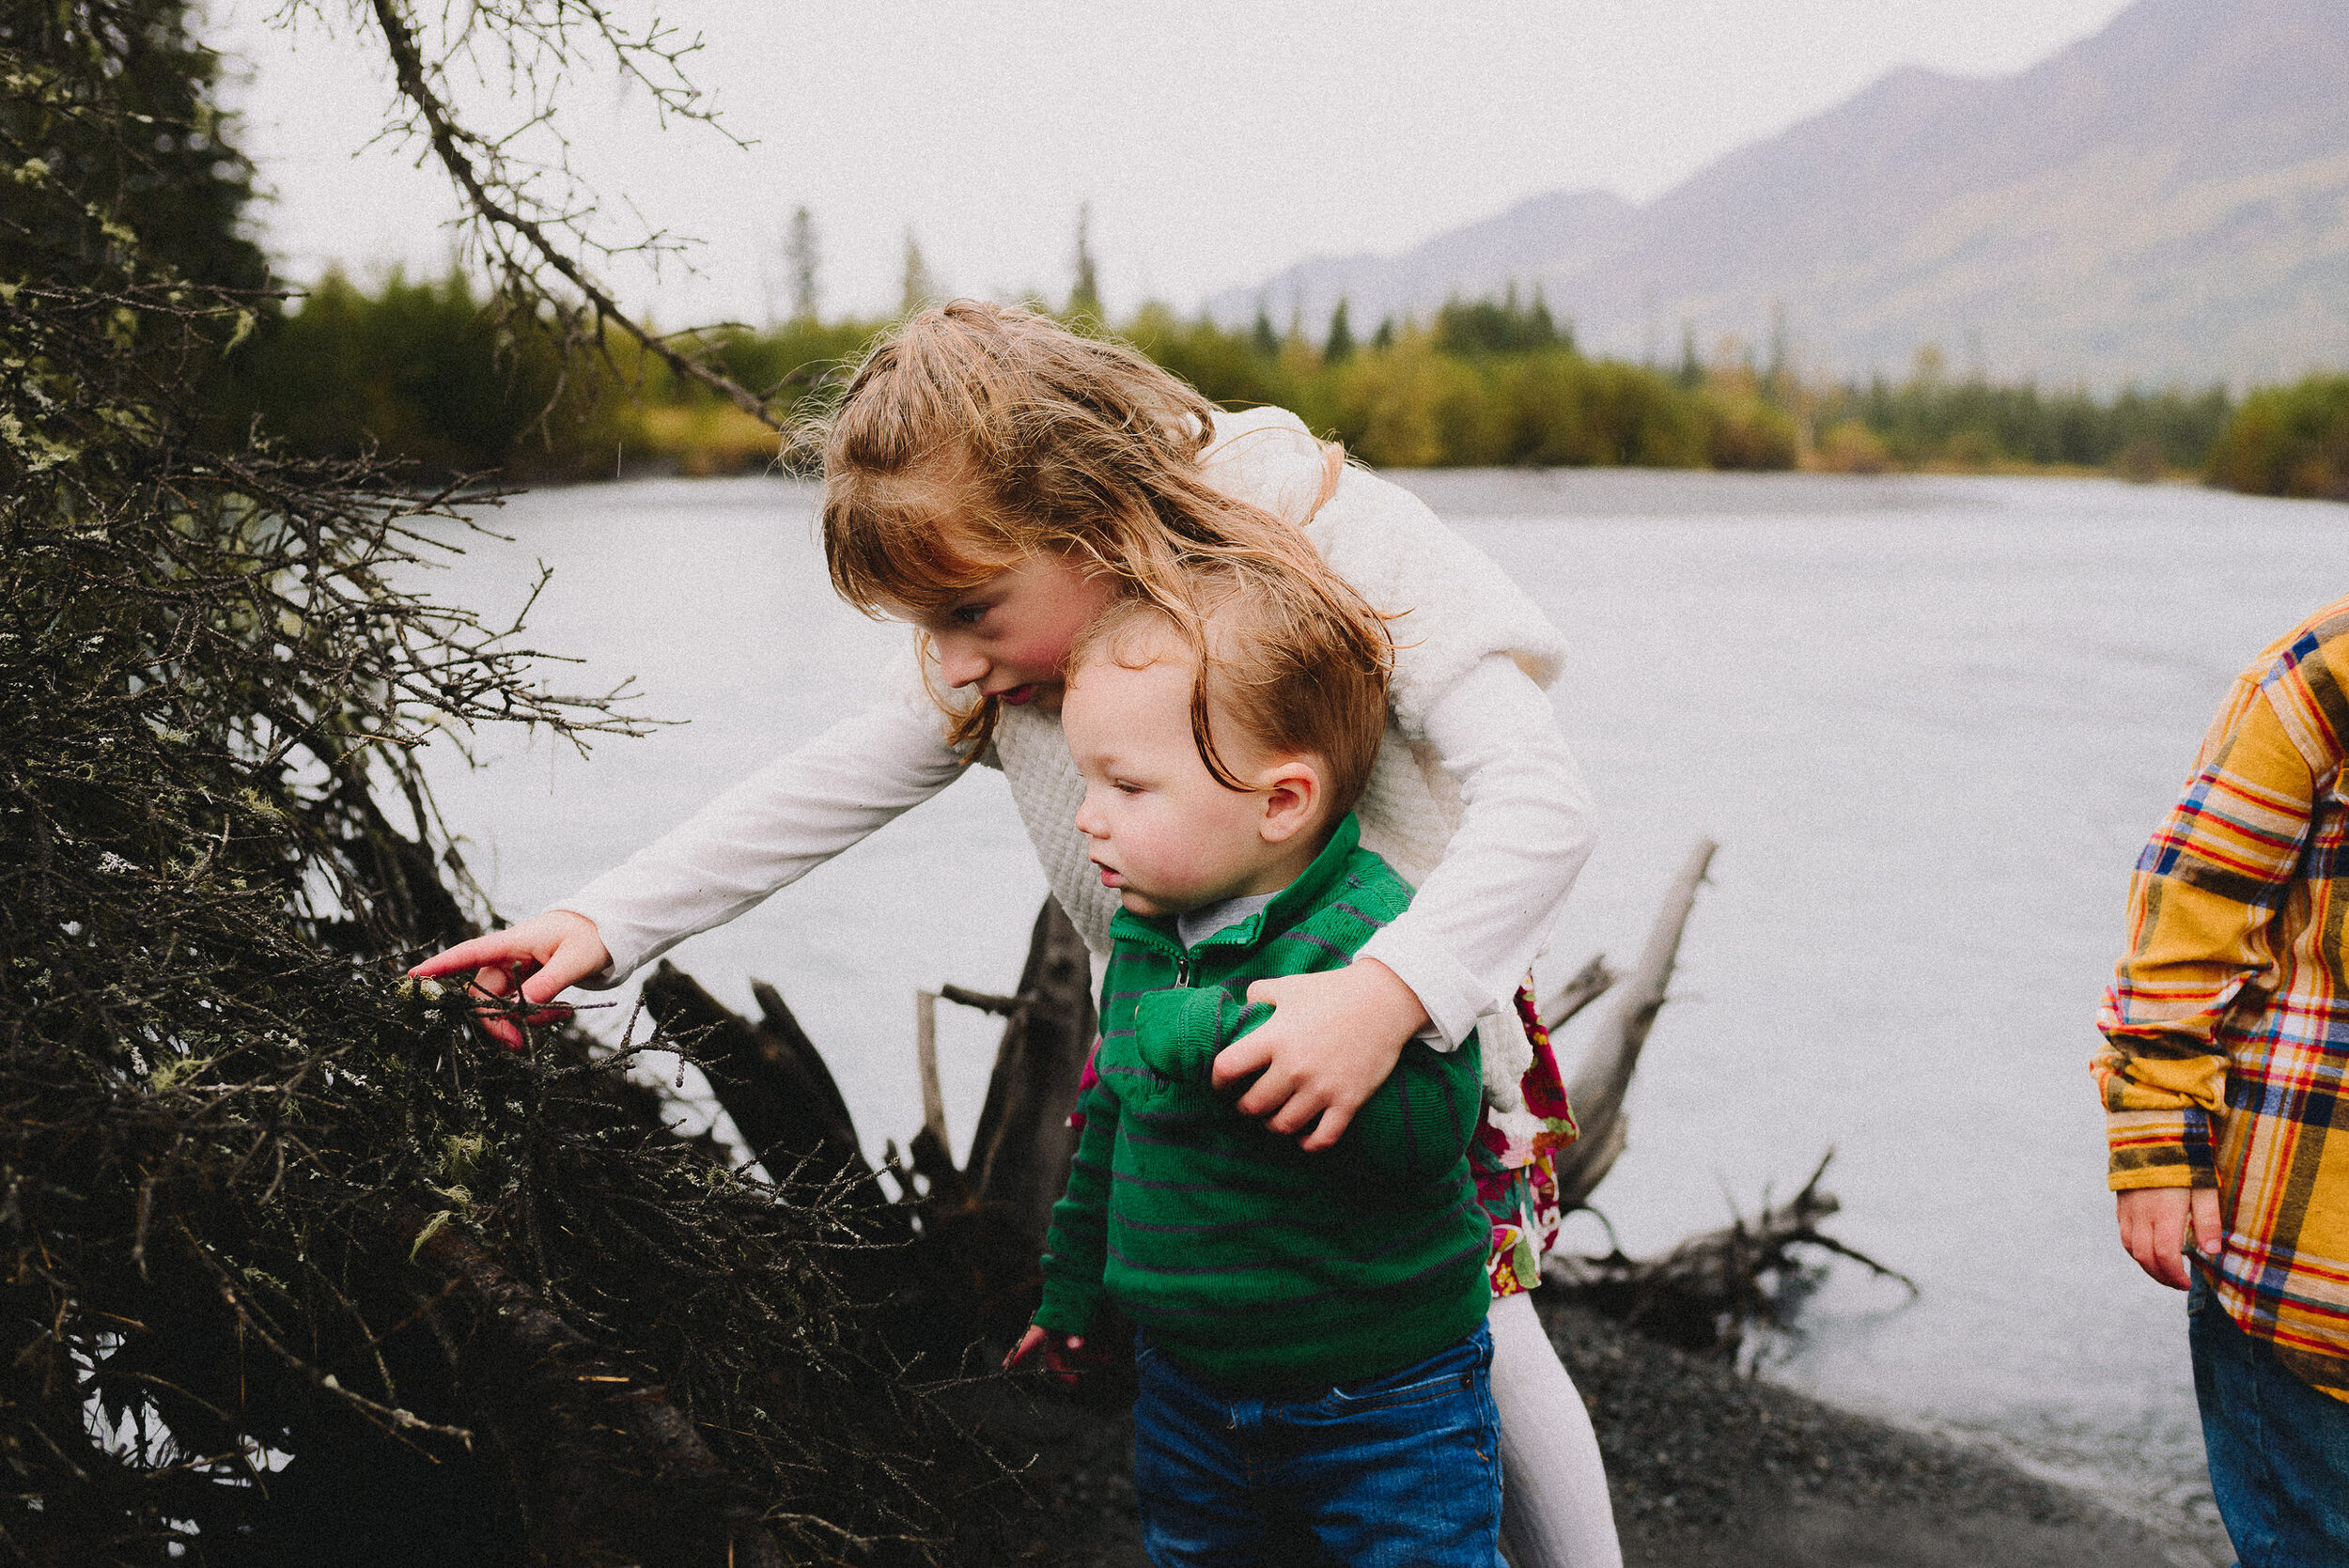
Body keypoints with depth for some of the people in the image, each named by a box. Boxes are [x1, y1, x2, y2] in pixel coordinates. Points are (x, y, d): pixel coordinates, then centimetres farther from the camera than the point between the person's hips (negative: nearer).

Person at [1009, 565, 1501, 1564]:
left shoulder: (1377, 935, -22)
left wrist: (1239, 1034, -39)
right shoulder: (1144, 936, 2)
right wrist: (1072, 1284, 25)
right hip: (1185, 1395, 7)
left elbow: (1422, 1133, -36)